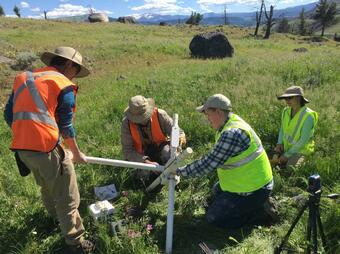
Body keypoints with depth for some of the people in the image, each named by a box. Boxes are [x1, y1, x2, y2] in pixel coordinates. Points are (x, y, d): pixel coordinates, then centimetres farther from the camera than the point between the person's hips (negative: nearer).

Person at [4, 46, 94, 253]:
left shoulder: (23, 78, 14)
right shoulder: (63, 85, -6)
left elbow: (9, 115, 15)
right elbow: (65, 125, -4)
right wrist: (77, 153, 9)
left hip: (22, 148, 8)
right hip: (48, 148, -7)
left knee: (46, 186, 32)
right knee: (67, 198, 8)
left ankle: (55, 214, 56)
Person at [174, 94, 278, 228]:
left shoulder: (232, 134, -29)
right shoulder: (231, 123, 3)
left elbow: (208, 164, -26)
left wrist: (179, 171, -15)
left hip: (252, 190, -10)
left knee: (213, 218, -2)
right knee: (217, 190, 30)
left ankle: (261, 213, 2)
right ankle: (257, 203, 18)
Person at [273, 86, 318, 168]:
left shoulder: (308, 116, -25)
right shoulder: (286, 111, -6)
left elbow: (304, 140, -24)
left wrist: (287, 155, -22)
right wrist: (279, 144, -9)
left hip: (300, 150, -5)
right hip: (286, 147, 5)